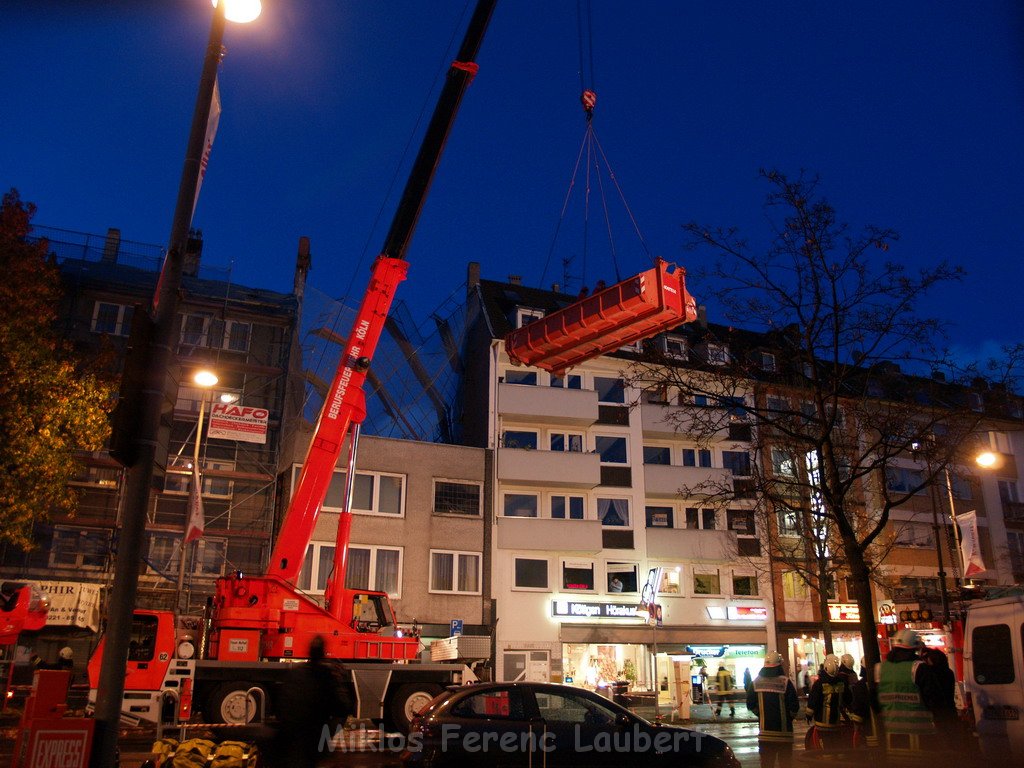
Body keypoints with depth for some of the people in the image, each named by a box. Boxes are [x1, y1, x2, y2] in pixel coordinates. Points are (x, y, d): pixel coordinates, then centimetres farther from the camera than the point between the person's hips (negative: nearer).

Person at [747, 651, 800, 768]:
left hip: (764, 729, 3)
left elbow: (751, 705, 2)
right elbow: (794, 706, -12)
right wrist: (789, 718, 7)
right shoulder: (785, 682, -13)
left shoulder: (756, 682, -1)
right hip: (783, 731, -3)